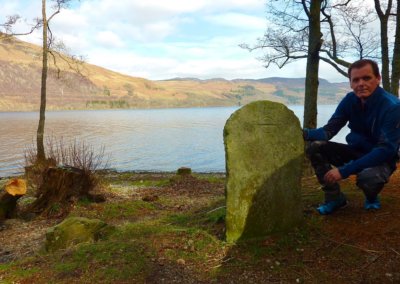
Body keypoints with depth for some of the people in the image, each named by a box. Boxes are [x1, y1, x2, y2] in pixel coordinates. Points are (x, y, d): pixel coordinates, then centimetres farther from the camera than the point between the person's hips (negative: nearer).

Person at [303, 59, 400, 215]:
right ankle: (335, 197, -2)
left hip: (382, 159, -5)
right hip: (356, 152, 5)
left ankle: (372, 198, 1)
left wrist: (344, 170, -36)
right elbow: (329, 130, -8)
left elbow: (385, 150, -29)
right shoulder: (350, 100, -7)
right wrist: (304, 133, -31)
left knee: (368, 177, -39)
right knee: (314, 147, -16)